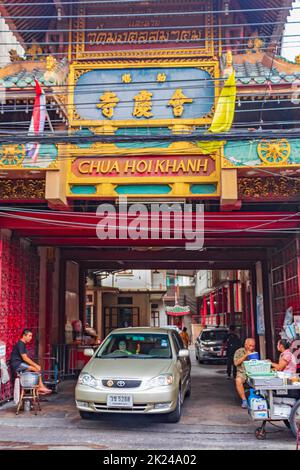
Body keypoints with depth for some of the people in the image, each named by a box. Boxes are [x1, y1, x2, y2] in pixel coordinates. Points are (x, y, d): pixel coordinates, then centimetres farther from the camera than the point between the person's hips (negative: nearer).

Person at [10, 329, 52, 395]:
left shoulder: (23, 344, 14)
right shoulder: (20, 344, -16)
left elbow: (26, 358, 15)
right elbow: (25, 358, -21)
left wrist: (35, 365, 5)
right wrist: (35, 365, -16)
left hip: (20, 363, 9)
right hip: (17, 364, -9)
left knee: (38, 368, -2)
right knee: (37, 369, -16)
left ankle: (40, 387, -9)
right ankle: (41, 387, -7)